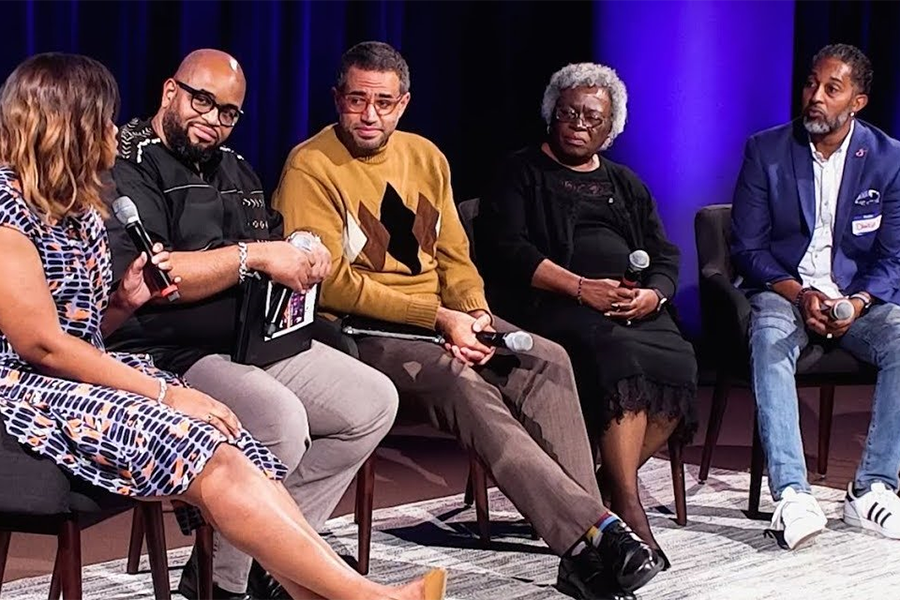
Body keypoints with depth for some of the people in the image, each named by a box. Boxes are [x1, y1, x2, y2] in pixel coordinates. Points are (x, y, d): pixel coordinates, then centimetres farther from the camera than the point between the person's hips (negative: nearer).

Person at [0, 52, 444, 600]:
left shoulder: (75, 206, 15)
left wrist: (123, 302, -1)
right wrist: (164, 394, -15)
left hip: (80, 375, 9)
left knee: (230, 447, -17)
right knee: (208, 458, -26)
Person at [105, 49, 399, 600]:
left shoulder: (234, 169, 21)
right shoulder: (128, 165, -8)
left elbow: (273, 244, 26)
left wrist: (304, 254, 0)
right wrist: (254, 255, -20)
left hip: (256, 342, 10)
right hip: (171, 357, -10)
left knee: (375, 401, 4)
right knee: (281, 419, -33)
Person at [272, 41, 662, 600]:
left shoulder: (425, 157, 13)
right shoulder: (311, 167, -8)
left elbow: (454, 256, 16)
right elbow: (332, 284, -15)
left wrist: (474, 313, -7)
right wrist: (439, 317, -17)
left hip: (446, 319, 7)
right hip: (362, 328, -6)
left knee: (548, 360, -19)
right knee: (458, 381, -34)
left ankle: (584, 552, -29)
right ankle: (594, 529, -37)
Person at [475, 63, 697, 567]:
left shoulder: (626, 185, 28)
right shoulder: (522, 174, 13)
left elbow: (666, 258, 20)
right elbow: (507, 248, -4)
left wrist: (654, 294, -6)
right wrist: (581, 288, -16)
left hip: (635, 308, 5)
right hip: (552, 304, -5)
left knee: (679, 363, -27)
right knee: (619, 356, -36)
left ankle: (614, 482, -19)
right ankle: (629, 507, -35)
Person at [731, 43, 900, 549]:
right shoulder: (765, 151, 0)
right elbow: (747, 248, -2)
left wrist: (857, 302, -21)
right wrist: (799, 294, -19)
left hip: (858, 297, 2)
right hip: (784, 291, -1)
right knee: (770, 341, -36)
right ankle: (792, 494, -42)